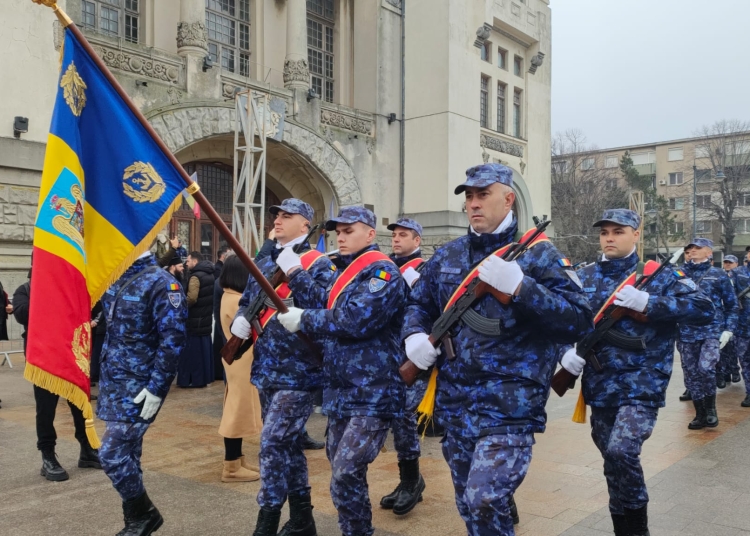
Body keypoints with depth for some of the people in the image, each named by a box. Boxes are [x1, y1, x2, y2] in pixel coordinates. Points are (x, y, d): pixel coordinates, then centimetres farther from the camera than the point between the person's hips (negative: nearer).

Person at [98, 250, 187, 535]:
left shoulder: (161, 283, -15)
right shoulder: (112, 278, 9)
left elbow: (173, 339, -19)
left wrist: (157, 387, -21)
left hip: (140, 384, -8)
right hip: (112, 379, 8)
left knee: (112, 453, -8)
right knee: (126, 452, 14)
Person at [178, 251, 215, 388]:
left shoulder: (196, 276, -17)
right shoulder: (209, 274, 12)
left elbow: (191, 298, -26)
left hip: (195, 320, -9)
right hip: (205, 318, 9)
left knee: (193, 350, -2)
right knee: (204, 348, 13)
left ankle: (193, 379, 3)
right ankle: (204, 377, 19)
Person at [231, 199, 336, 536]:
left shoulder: (317, 264, -7)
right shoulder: (263, 264, 15)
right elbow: (246, 301, 22)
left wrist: (295, 272, -25)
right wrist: (240, 320, 0)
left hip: (298, 370, -8)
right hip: (266, 369, 8)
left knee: (273, 444, -10)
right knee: (288, 444, 15)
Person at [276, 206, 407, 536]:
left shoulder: (382, 272, -13)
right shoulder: (344, 270, 17)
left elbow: (352, 320, -23)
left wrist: (304, 320, -14)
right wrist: (294, 272, 4)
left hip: (371, 395, -9)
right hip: (339, 391, 9)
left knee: (345, 477, -12)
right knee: (340, 470, 17)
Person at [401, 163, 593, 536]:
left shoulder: (537, 254, -4)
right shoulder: (446, 257, 11)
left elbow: (579, 322, -13)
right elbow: (418, 304, 22)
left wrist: (520, 286, -25)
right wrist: (414, 335, -1)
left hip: (509, 405, -5)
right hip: (454, 403, 6)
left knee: (485, 502, -17)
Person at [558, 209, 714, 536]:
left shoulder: (658, 275, -1)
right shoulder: (585, 277, 9)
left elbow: (704, 309, -11)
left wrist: (647, 302, -21)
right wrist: (567, 350, -9)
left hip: (642, 384, -4)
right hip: (599, 387, 4)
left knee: (621, 451, -23)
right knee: (613, 461, 12)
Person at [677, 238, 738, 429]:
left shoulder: (718, 275, 2)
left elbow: (731, 305, 6)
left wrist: (728, 330, -3)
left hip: (712, 332, -3)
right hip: (686, 333, 3)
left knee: (705, 368, -19)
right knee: (691, 373, 7)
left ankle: (710, 409, 5)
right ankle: (700, 414, 22)